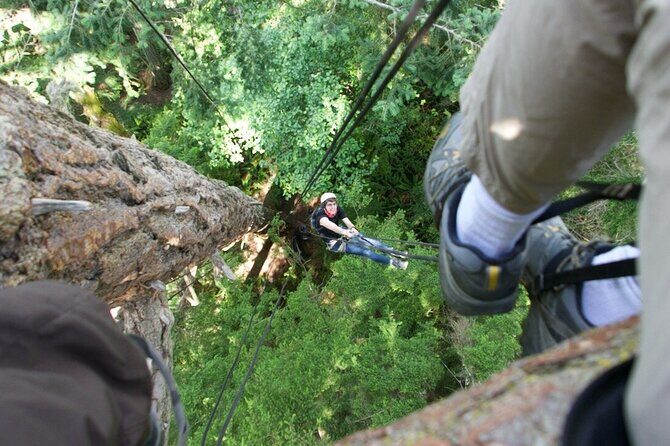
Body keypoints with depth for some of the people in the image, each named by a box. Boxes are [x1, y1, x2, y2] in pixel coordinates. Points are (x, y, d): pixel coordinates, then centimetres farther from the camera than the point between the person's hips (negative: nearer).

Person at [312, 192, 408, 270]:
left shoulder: (338, 210, -14)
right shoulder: (320, 215, -31)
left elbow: (347, 221, -28)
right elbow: (329, 225, -53)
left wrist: (352, 228, -50)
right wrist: (344, 232, -68)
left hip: (341, 234, 5)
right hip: (334, 243, -5)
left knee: (368, 241, -11)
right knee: (364, 251, -16)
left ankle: (396, 253, -8)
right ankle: (392, 261, -12)